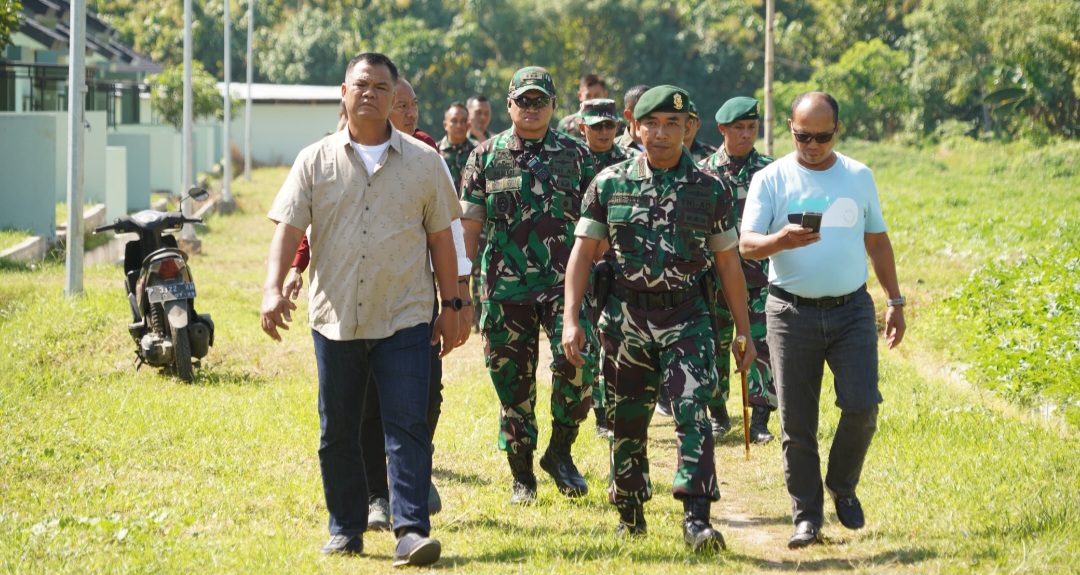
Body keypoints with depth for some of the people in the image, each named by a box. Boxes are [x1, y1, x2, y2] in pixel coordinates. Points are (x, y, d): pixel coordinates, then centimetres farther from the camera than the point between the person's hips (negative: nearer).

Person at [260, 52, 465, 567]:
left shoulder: (424, 161, 6)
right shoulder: (316, 161, 5)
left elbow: (441, 238, 9)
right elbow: (288, 228, -2)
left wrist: (451, 305, 5)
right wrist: (273, 289, -16)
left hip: (404, 318, -1)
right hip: (335, 318, 2)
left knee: (408, 425, -9)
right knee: (338, 431, 8)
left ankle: (411, 530, -11)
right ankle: (345, 529, 20)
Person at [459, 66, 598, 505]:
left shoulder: (576, 155, 7)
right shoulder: (486, 156, 7)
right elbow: (469, 225, 7)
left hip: (564, 283, -1)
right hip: (506, 287, 1)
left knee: (576, 364, -19)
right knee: (513, 383, 4)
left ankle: (560, 452, 3)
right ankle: (522, 476, 17)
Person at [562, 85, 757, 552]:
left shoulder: (710, 189, 3)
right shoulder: (609, 184, 4)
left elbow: (728, 264, 7)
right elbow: (583, 252, 5)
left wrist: (744, 333, 7)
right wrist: (570, 319, -4)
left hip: (685, 317, -1)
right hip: (625, 316, 1)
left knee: (694, 411, -16)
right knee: (626, 420, 8)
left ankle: (696, 518, -19)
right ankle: (629, 512, 27)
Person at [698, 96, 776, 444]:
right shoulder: (703, 171, 3)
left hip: (759, 277, 0)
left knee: (760, 347, -5)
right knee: (714, 346, 7)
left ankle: (759, 421, -1)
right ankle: (717, 415, 21)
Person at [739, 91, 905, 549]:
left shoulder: (859, 177, 8)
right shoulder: (771, 180, -1)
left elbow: (877, 241, 17)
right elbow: (746, 245, -8)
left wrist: (895, 300, 15)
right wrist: (782, 241, -29)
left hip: (851, 309, 2)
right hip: (792, 313, -1)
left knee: (862, 405, -10)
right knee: (797, 423, 0)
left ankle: (843, 488, 15)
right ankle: (807, 515, 13)